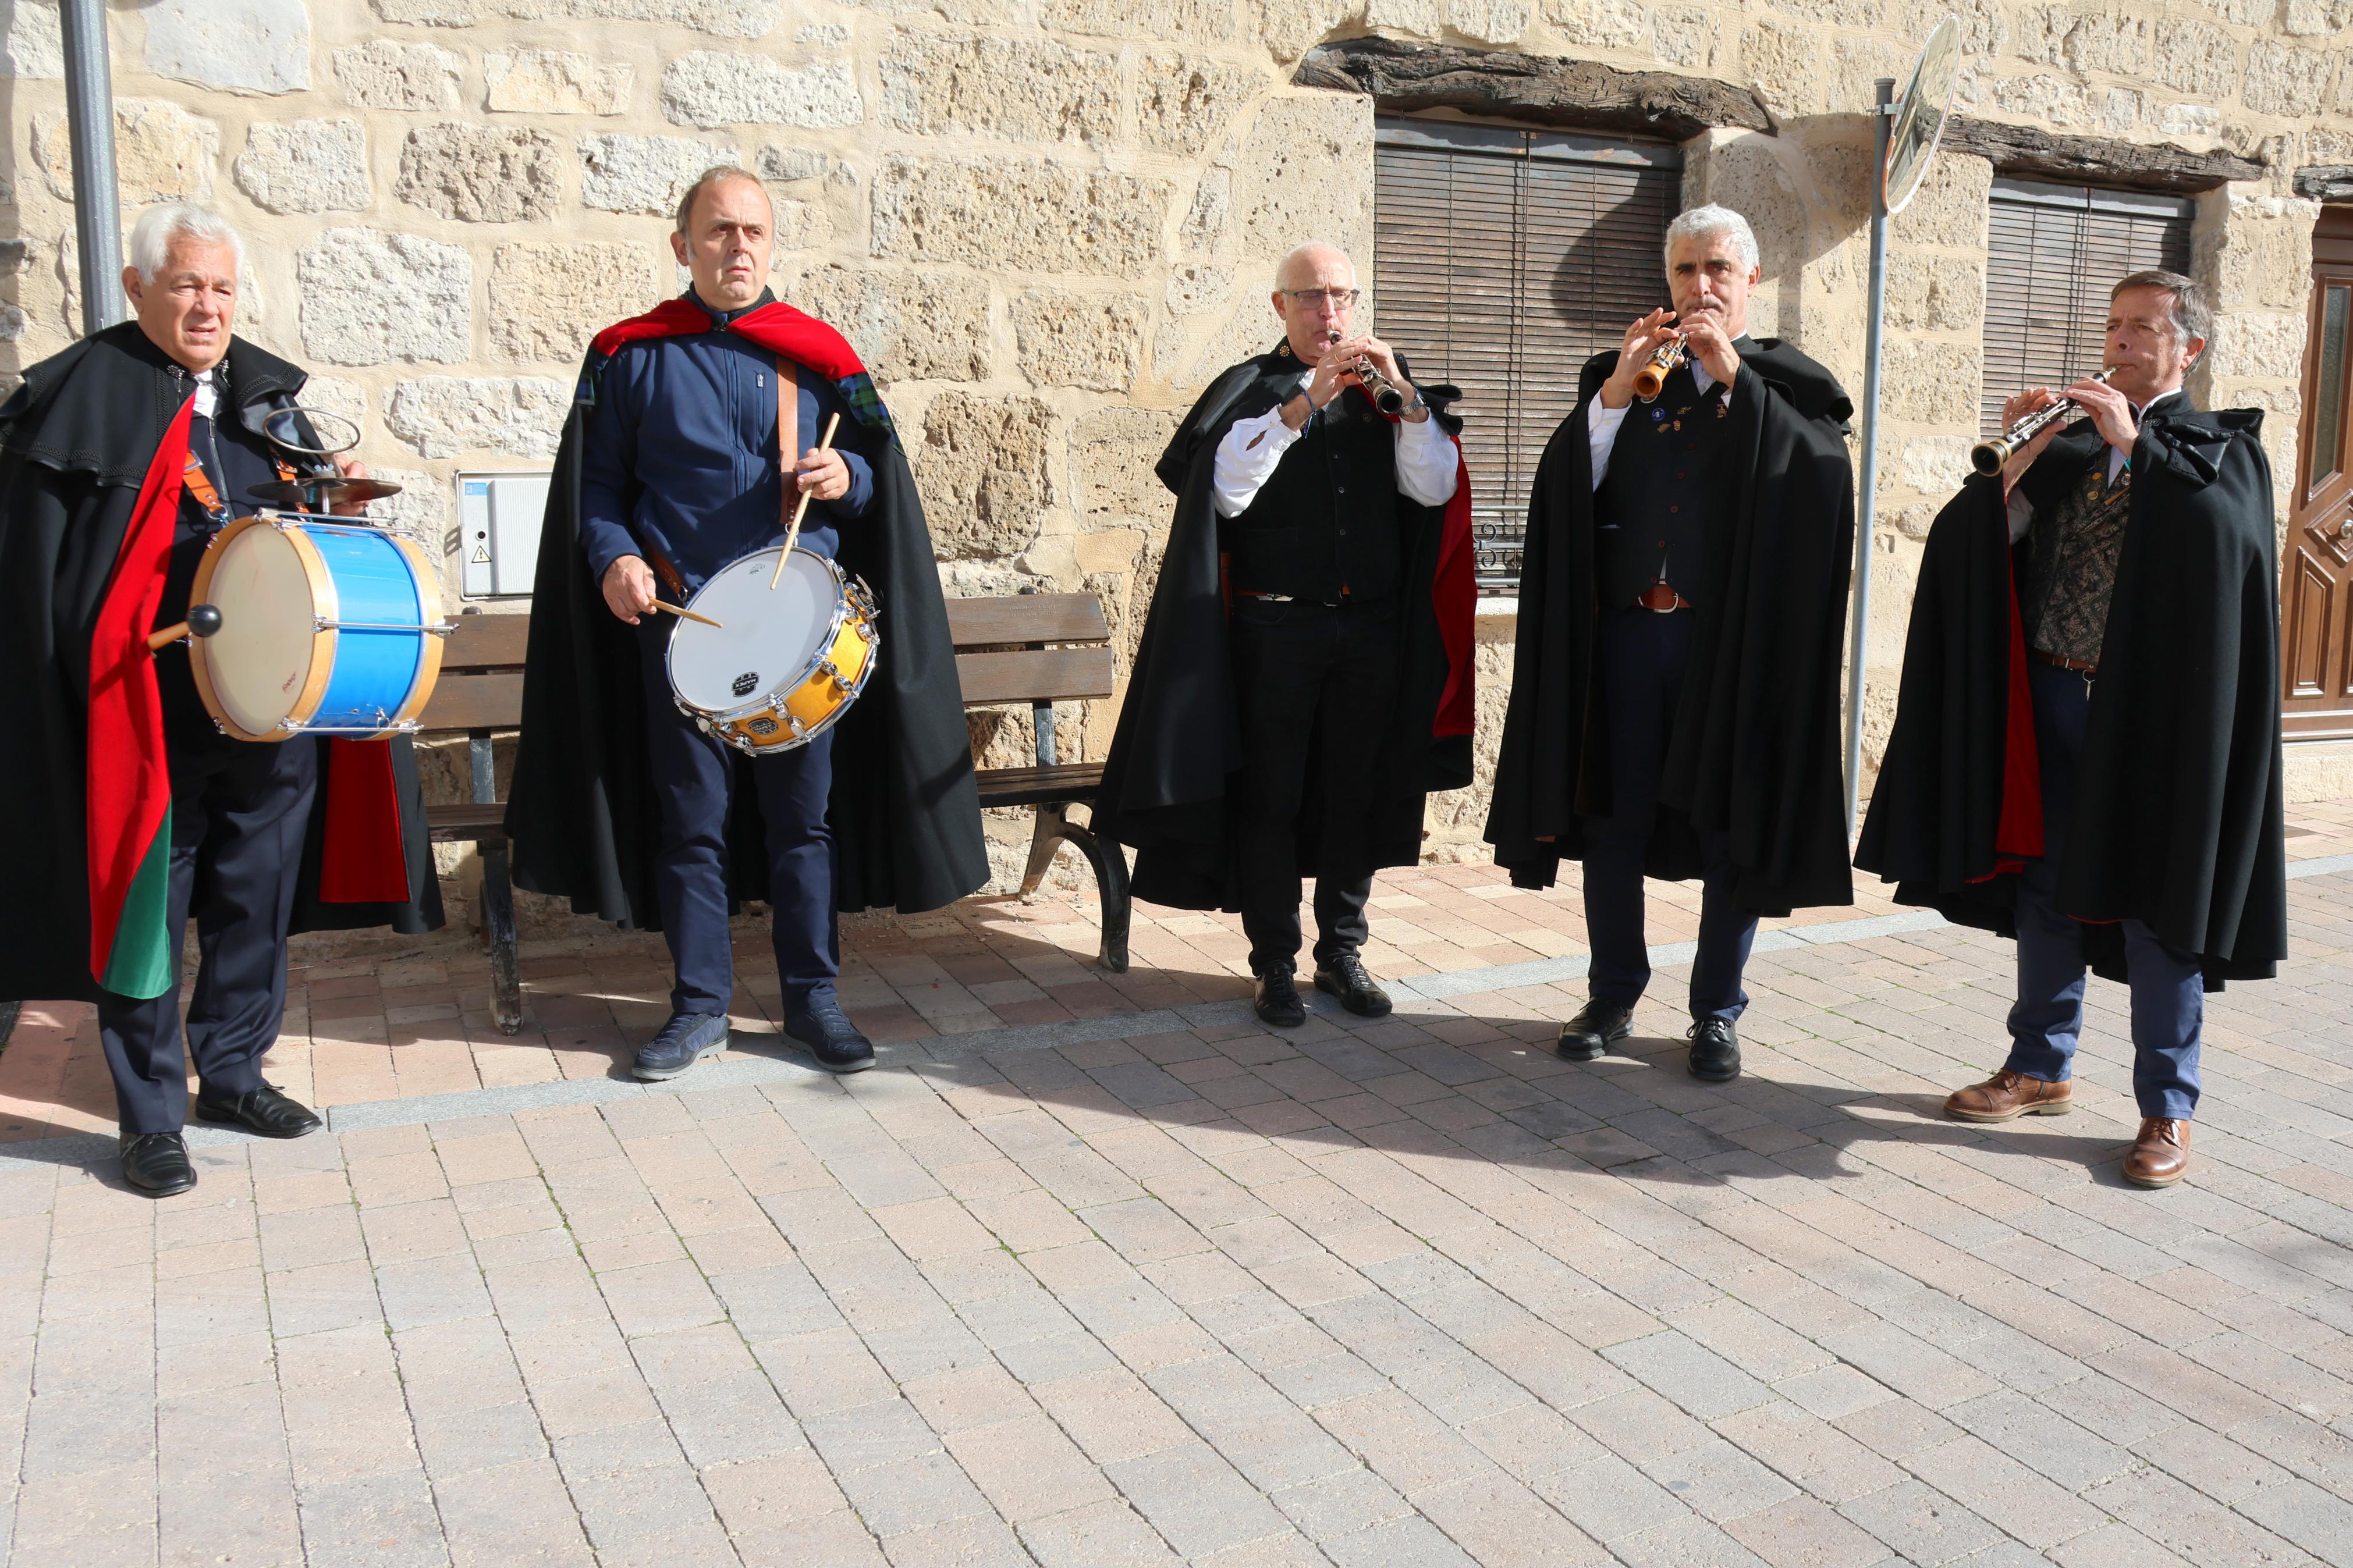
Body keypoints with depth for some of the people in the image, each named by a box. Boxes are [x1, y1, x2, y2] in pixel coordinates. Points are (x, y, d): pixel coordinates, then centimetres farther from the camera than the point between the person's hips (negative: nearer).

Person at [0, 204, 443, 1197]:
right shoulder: (84, 397, -3)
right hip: (148, 710, -5)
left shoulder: (268, 393, 13)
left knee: (258, 896, 13)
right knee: (147, 904, 4)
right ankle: (150, 1115, 17)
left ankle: (233, 1072, 31)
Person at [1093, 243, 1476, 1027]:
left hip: (1373, 629, 3)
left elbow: (1437, 488, -1)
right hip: (1276, 629, -3)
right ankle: (1275, 963, 12)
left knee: (1357, 793, 9)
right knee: (1270, 798, 1)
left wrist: (1406, 397, -14)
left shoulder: (1385, 391, 12)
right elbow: (1226, 493, -13)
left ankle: (1342, 950, 22)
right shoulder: (1248, 389, 4)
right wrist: (1301, 404, -20)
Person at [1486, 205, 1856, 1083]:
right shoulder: (1623, 375, 13)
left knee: (1730, 827, 3)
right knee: (1613, 818, 5)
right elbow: (1569, 490, 1)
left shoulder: (1789, 384, 8)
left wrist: (1735, 381, -14)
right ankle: (1613, 999, 19)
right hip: (1628, 628, 2)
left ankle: (1716, 1013, 16)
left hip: (1732, 639, -2)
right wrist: (1615, 392, -11)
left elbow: (1823, 479, -12)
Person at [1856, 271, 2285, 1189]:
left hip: (2151, 708, -4)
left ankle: (2168, 1108, 9)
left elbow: (2233, 534, -19)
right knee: (2046, 885, 11)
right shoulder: (2069, 442, 13)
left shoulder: (2220, 446, 4)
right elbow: (1985, 544, 4)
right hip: (2051, 696, 4)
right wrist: (2014, 461, -11)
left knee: (2155, 902, -1)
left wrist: (2136, 443, -20)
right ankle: (2042, 1068, 24)